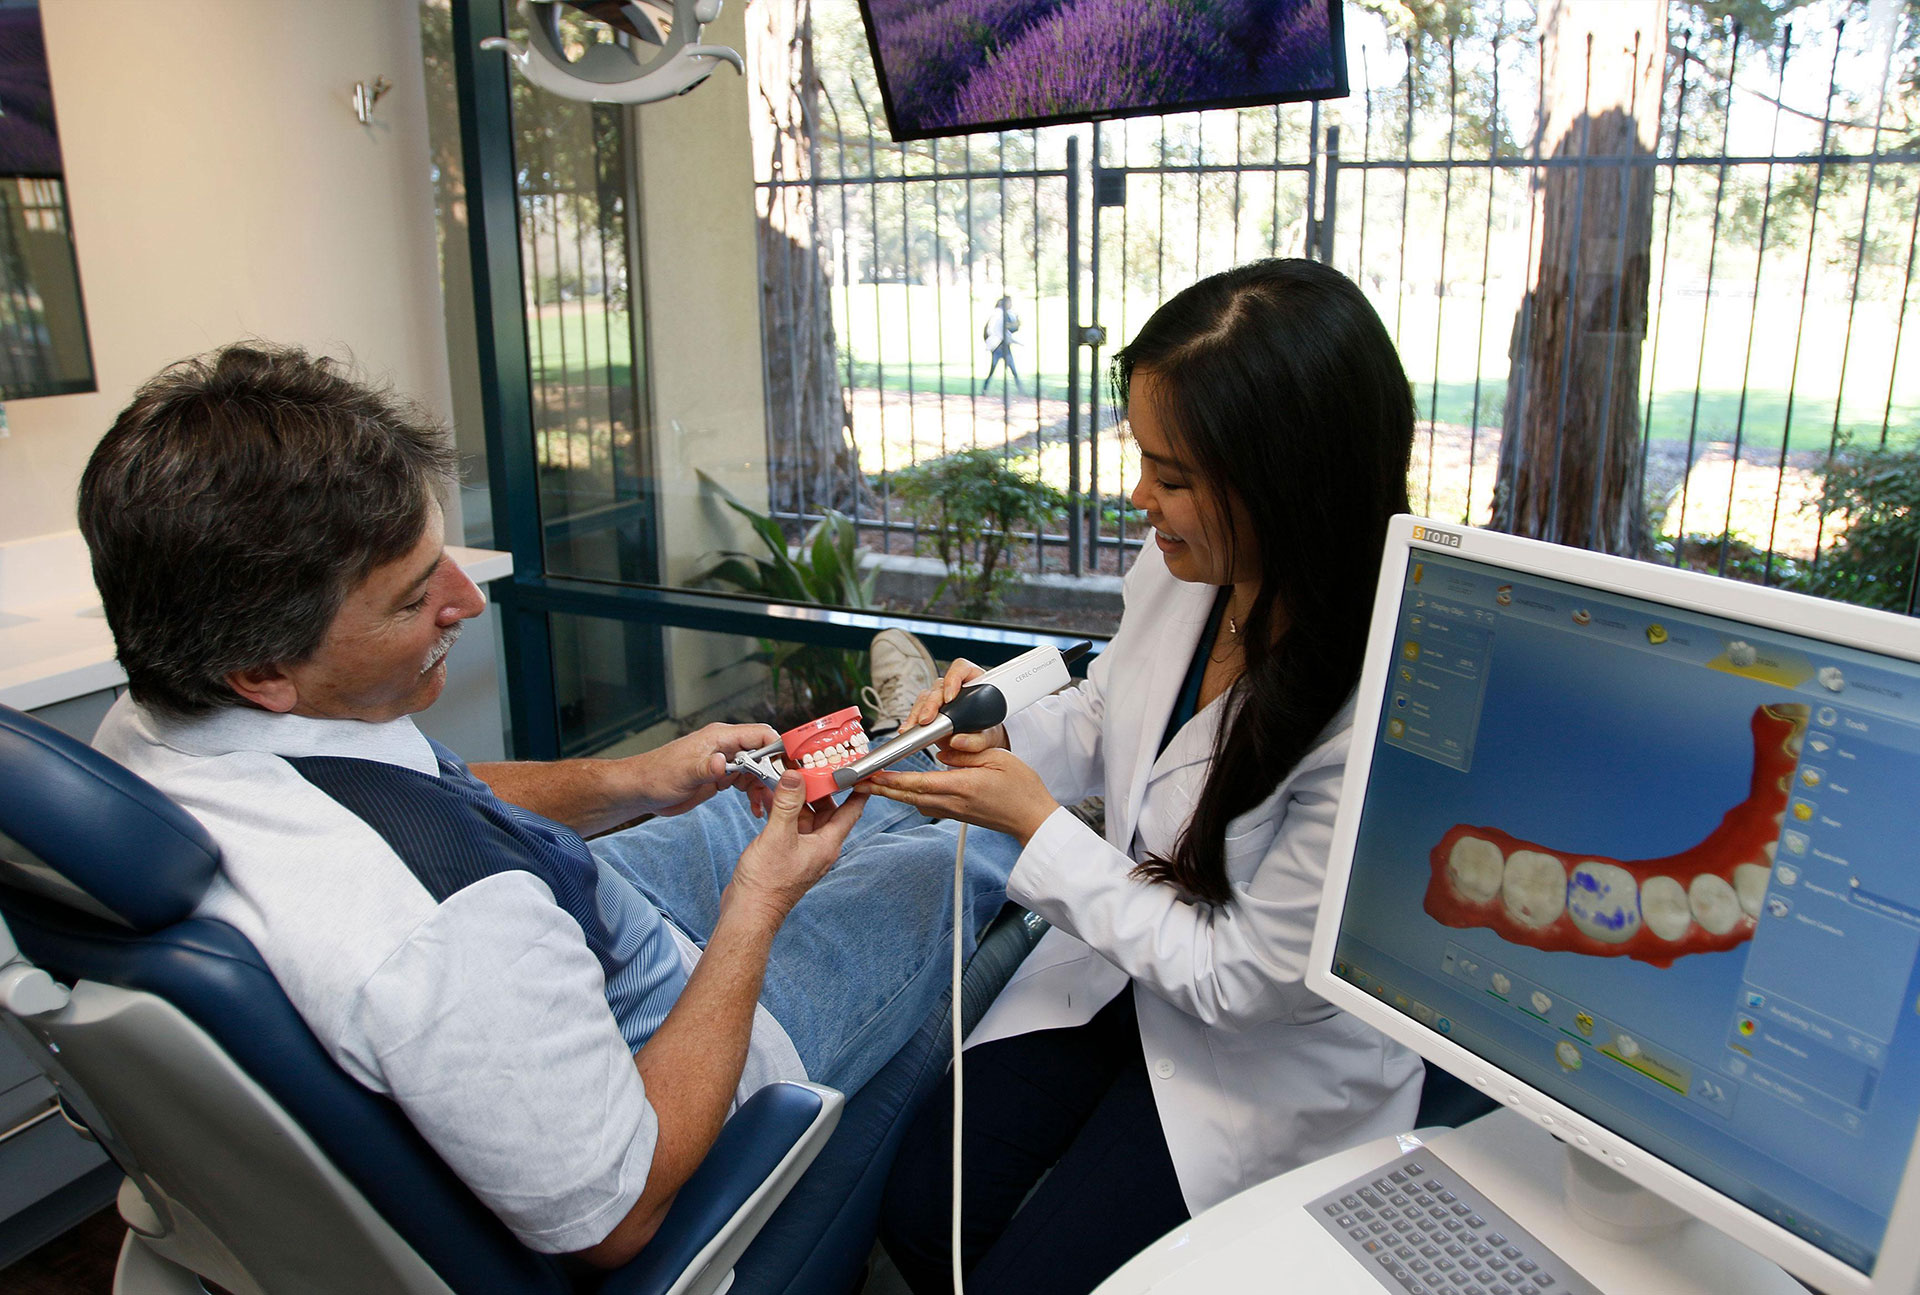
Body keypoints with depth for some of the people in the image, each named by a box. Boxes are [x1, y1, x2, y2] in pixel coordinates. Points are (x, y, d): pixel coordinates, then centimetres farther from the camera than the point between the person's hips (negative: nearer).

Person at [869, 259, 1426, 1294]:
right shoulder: (1178, 569, -13)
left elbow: (1241, 978, -24)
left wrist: (1034, 822, -21)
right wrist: (1002, 731, -15)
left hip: (1269, 1057, -5)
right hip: (1119, 965, 6)